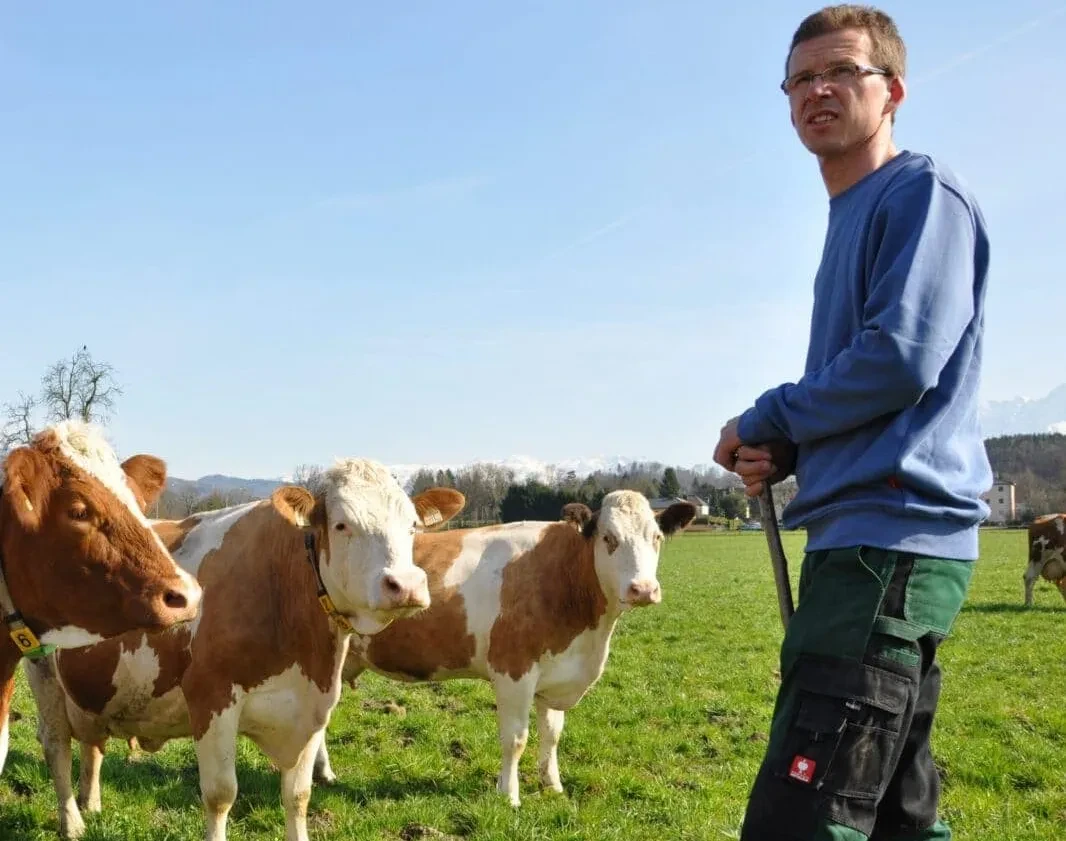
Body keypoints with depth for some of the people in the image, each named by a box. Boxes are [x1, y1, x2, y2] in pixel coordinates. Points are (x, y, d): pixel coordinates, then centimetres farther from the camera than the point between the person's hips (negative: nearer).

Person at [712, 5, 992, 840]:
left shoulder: (922, 192, -6)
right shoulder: (849, 219, 22)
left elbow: (904, 356, -19)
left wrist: (767, 421, -5)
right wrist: (783, 451, 5)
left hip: (892, 537, -10)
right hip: (867, 540, 10)